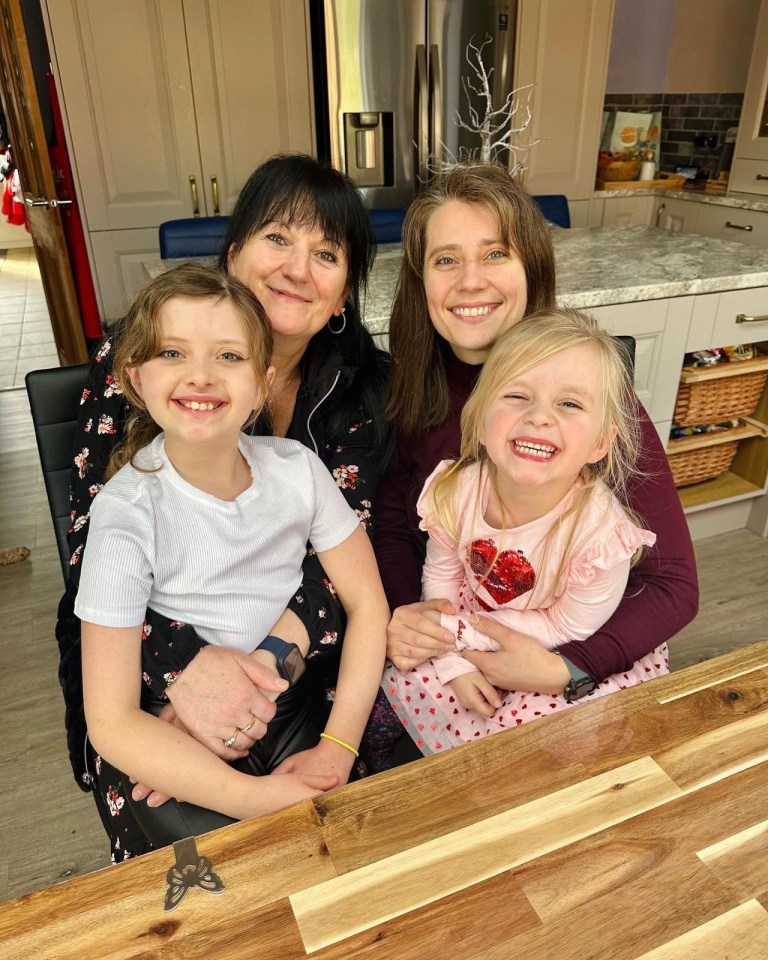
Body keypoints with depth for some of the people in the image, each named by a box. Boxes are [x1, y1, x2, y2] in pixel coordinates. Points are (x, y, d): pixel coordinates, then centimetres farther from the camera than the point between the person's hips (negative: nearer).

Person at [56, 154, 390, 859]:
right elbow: (97, 537, -15)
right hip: (141, 646, -1)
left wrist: (263, 658, -29)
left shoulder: (360, 385, -4)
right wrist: (184, 663, -32)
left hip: (293, 645, 2)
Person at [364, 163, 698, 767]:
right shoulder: (417, 385, -7)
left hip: (573, 663, -3)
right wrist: (402, 612, -16)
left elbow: (674, 585, -16)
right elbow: (393, 519, 4)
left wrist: (563, 669, -28)